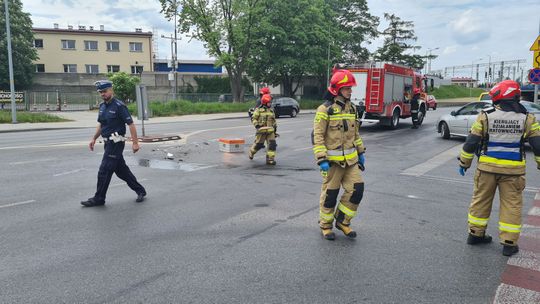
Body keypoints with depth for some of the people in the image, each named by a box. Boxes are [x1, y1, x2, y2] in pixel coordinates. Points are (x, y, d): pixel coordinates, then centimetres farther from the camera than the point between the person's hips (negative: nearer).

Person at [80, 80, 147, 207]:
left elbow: (131, 124, -16)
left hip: (116, 143, -8)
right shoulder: (102, 106, 11)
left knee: (104, 171, -4)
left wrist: (135, 143, -19)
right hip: (108, 143, 8)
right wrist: (94, 138, 18)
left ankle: (99, 199, 8)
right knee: (121, 169, 13)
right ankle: (140, 190, 24)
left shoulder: (119, 106, -14)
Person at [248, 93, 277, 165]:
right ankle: (251, 152, 37)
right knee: (258, 144, 5)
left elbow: (273, 120, 26)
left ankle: (270, 159, -4)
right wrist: (256, 124, -20)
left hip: (270, 131, 4)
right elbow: (253, 119, -5)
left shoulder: (271, 110, 15)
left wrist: (275, 126, 21)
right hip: (261, 130, -4)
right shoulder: (258, 110, -3)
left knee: (272, 144, -9)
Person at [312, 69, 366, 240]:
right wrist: (321, 160, -20)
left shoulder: (351, 108, 11)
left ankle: (342, 221, 20)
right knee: (330, 194, 5)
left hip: (350, 160, 6)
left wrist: (361, 152, 19)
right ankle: (325, 225, 24)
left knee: (356, 189, 2)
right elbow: (317, 136, -14)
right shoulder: (325, 109, -11)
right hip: (333, 160, -6)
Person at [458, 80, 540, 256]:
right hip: (513, 170, 0)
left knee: (481, 200, 14)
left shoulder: (485, 116, -6)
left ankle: (475, 234, 26)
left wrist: (464, 162, 6)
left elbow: (471, 142, -4)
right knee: (512, 205, 10)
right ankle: (509, 243, 14)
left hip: (487, 167, 0)